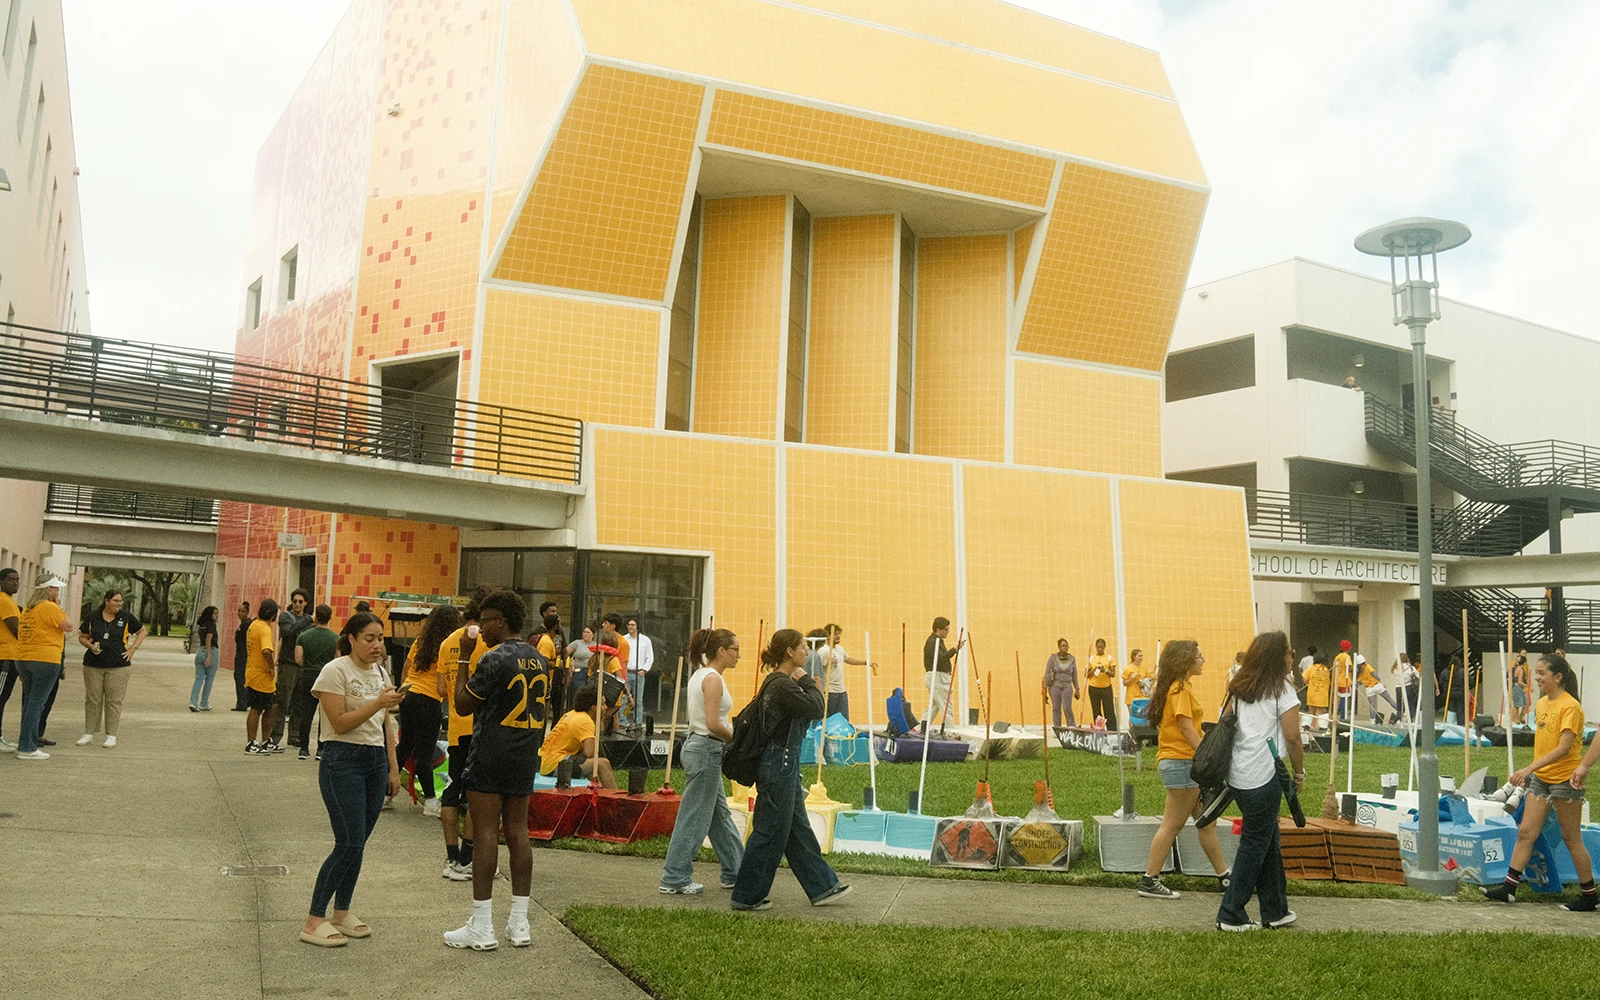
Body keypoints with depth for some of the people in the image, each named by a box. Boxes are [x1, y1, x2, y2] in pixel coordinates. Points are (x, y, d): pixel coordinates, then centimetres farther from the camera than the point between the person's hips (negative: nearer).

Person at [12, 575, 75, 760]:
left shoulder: (28, 609, 14)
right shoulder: (50, 607, -12)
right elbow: (69, 627, -7)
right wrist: (58, 605, -3)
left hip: (23, 659, 8)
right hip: (45, 660, -8)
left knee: (29, 702, 16)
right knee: (36, 703, -6)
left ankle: (26, 743, 20)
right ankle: (27, 748, -6)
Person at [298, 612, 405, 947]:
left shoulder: (380, 672, 13)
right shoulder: (335, 671, -9)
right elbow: (340, 722, -15)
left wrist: (393, 767, 15)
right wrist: (378, 703, -22)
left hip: (376, 762, 7)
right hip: (343, 761, -7)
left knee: (357, 843, 8)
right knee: (349, 843, -10)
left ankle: (342, 913, 20)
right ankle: (314, 921, 0)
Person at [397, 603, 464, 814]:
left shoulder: (420, 642, 6)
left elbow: (403, 674, 13)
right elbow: (442, 689, -17)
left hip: (407, 696, 7)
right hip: (428, 702, -7)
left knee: (404, 745, 21)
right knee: (425, 753, 1)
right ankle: (430, 801, 11)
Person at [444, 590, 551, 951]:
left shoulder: (495, 659, -14)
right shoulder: (540, 660, 9)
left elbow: (462, 703, -7)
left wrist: (463, 659, -1)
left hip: (489, 759, -7)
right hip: (524, 760, 7)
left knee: (485, 835, -2)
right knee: (517, 833, 10)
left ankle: (481, 928, 2)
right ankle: (519, 924, 13)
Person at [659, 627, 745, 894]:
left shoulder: (700, 674, 12)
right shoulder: (713, 678, -17)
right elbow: (713, 724, -23)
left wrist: (732, 734, 12)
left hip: (698, 745, 10)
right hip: (706, 750, -10)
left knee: (720, 815, 17)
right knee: (694, 818, -1)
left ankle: (735, 872, 27)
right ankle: (674, 879, 8)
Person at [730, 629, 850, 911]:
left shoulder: (778, 682, 11)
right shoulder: (782, 685, -20)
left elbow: (809, 712, 15)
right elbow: (817, 708, -20)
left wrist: (806, 685, 1)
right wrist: (807, 681, -7)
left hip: (783, 764, 11)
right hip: (778, 767, -11)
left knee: (799, 829, 16)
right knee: (770, 833, 0)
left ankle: (822, 887, 25)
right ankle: (747, 896, 11)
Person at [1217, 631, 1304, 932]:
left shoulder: (1239, 687, 13)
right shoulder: (1282, 689, -7)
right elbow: (1292, 737, -9)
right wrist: (1299, 772, 3)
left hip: (1238, 774, 7)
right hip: (1263, 777, -7)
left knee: (1269, 840, 18)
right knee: (1254, 844, 2)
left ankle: (1276, 912, 25)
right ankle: (1231, 915, 5)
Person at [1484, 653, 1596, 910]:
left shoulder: (1570, 707, -16)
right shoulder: (1541, 703, 8)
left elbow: (1564, 748, -24)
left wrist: (1529, 768, -30)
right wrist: (1531, 772, 16)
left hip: (1565, 780, -8)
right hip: (1540, 778, 8)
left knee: (1571, 838, 3)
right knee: (1526, 832, 5)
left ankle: (1589, 896, 17)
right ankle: (1509, 888, 6)